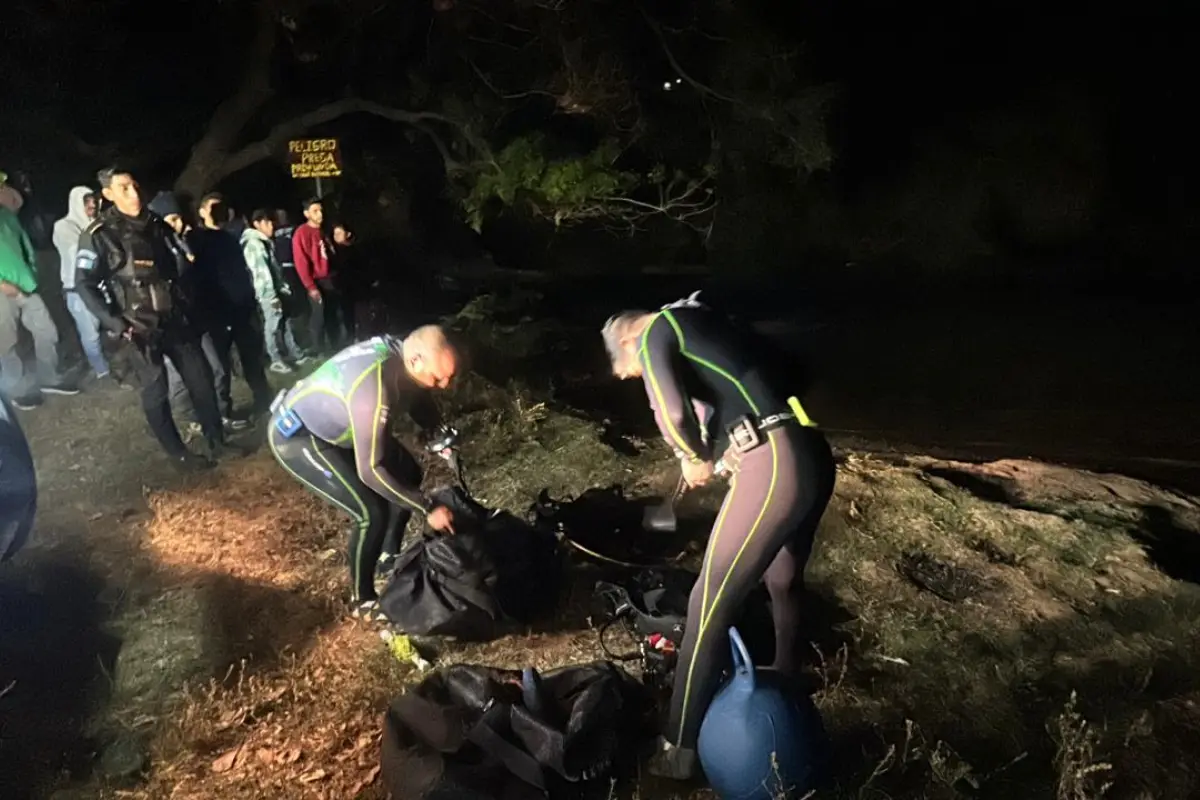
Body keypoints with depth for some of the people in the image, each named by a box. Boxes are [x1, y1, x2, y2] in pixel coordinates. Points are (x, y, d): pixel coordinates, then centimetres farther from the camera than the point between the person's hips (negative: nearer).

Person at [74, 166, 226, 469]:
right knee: (155, 391, 1)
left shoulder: (156, 226, 8)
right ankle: (178, 453, 13)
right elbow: (84, 285, -12)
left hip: (174, 319, 5)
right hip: (140, 327, -5)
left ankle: (217, 440, 20)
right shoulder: (98, 235, -8)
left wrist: (187, 302, 9)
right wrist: (118, 325, -17)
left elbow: (182, 266, 18)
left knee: (201, 377, 7)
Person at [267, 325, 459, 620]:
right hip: (295, 434, -9)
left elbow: (419, 401, 9)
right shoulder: (373, 386, -39)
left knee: (408, 475, 12)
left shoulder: (400, 353, -14)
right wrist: (427, 509, -27)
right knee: (372, 513, -16)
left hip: (333, 423, 9)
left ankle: (389, 556, 33)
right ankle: (362, 601, 8)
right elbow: (370, 470, -34)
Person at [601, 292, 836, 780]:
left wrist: (694, 458, 2)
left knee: (711, 604, 0)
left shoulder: (657, 332, 1)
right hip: (813, 455, 9)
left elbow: (672, 413, -17)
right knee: (784, 581, 29)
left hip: (774, 465, -9)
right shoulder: (700, 321, 26)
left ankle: (680, 750, 9)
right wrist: (706, 453, 18)